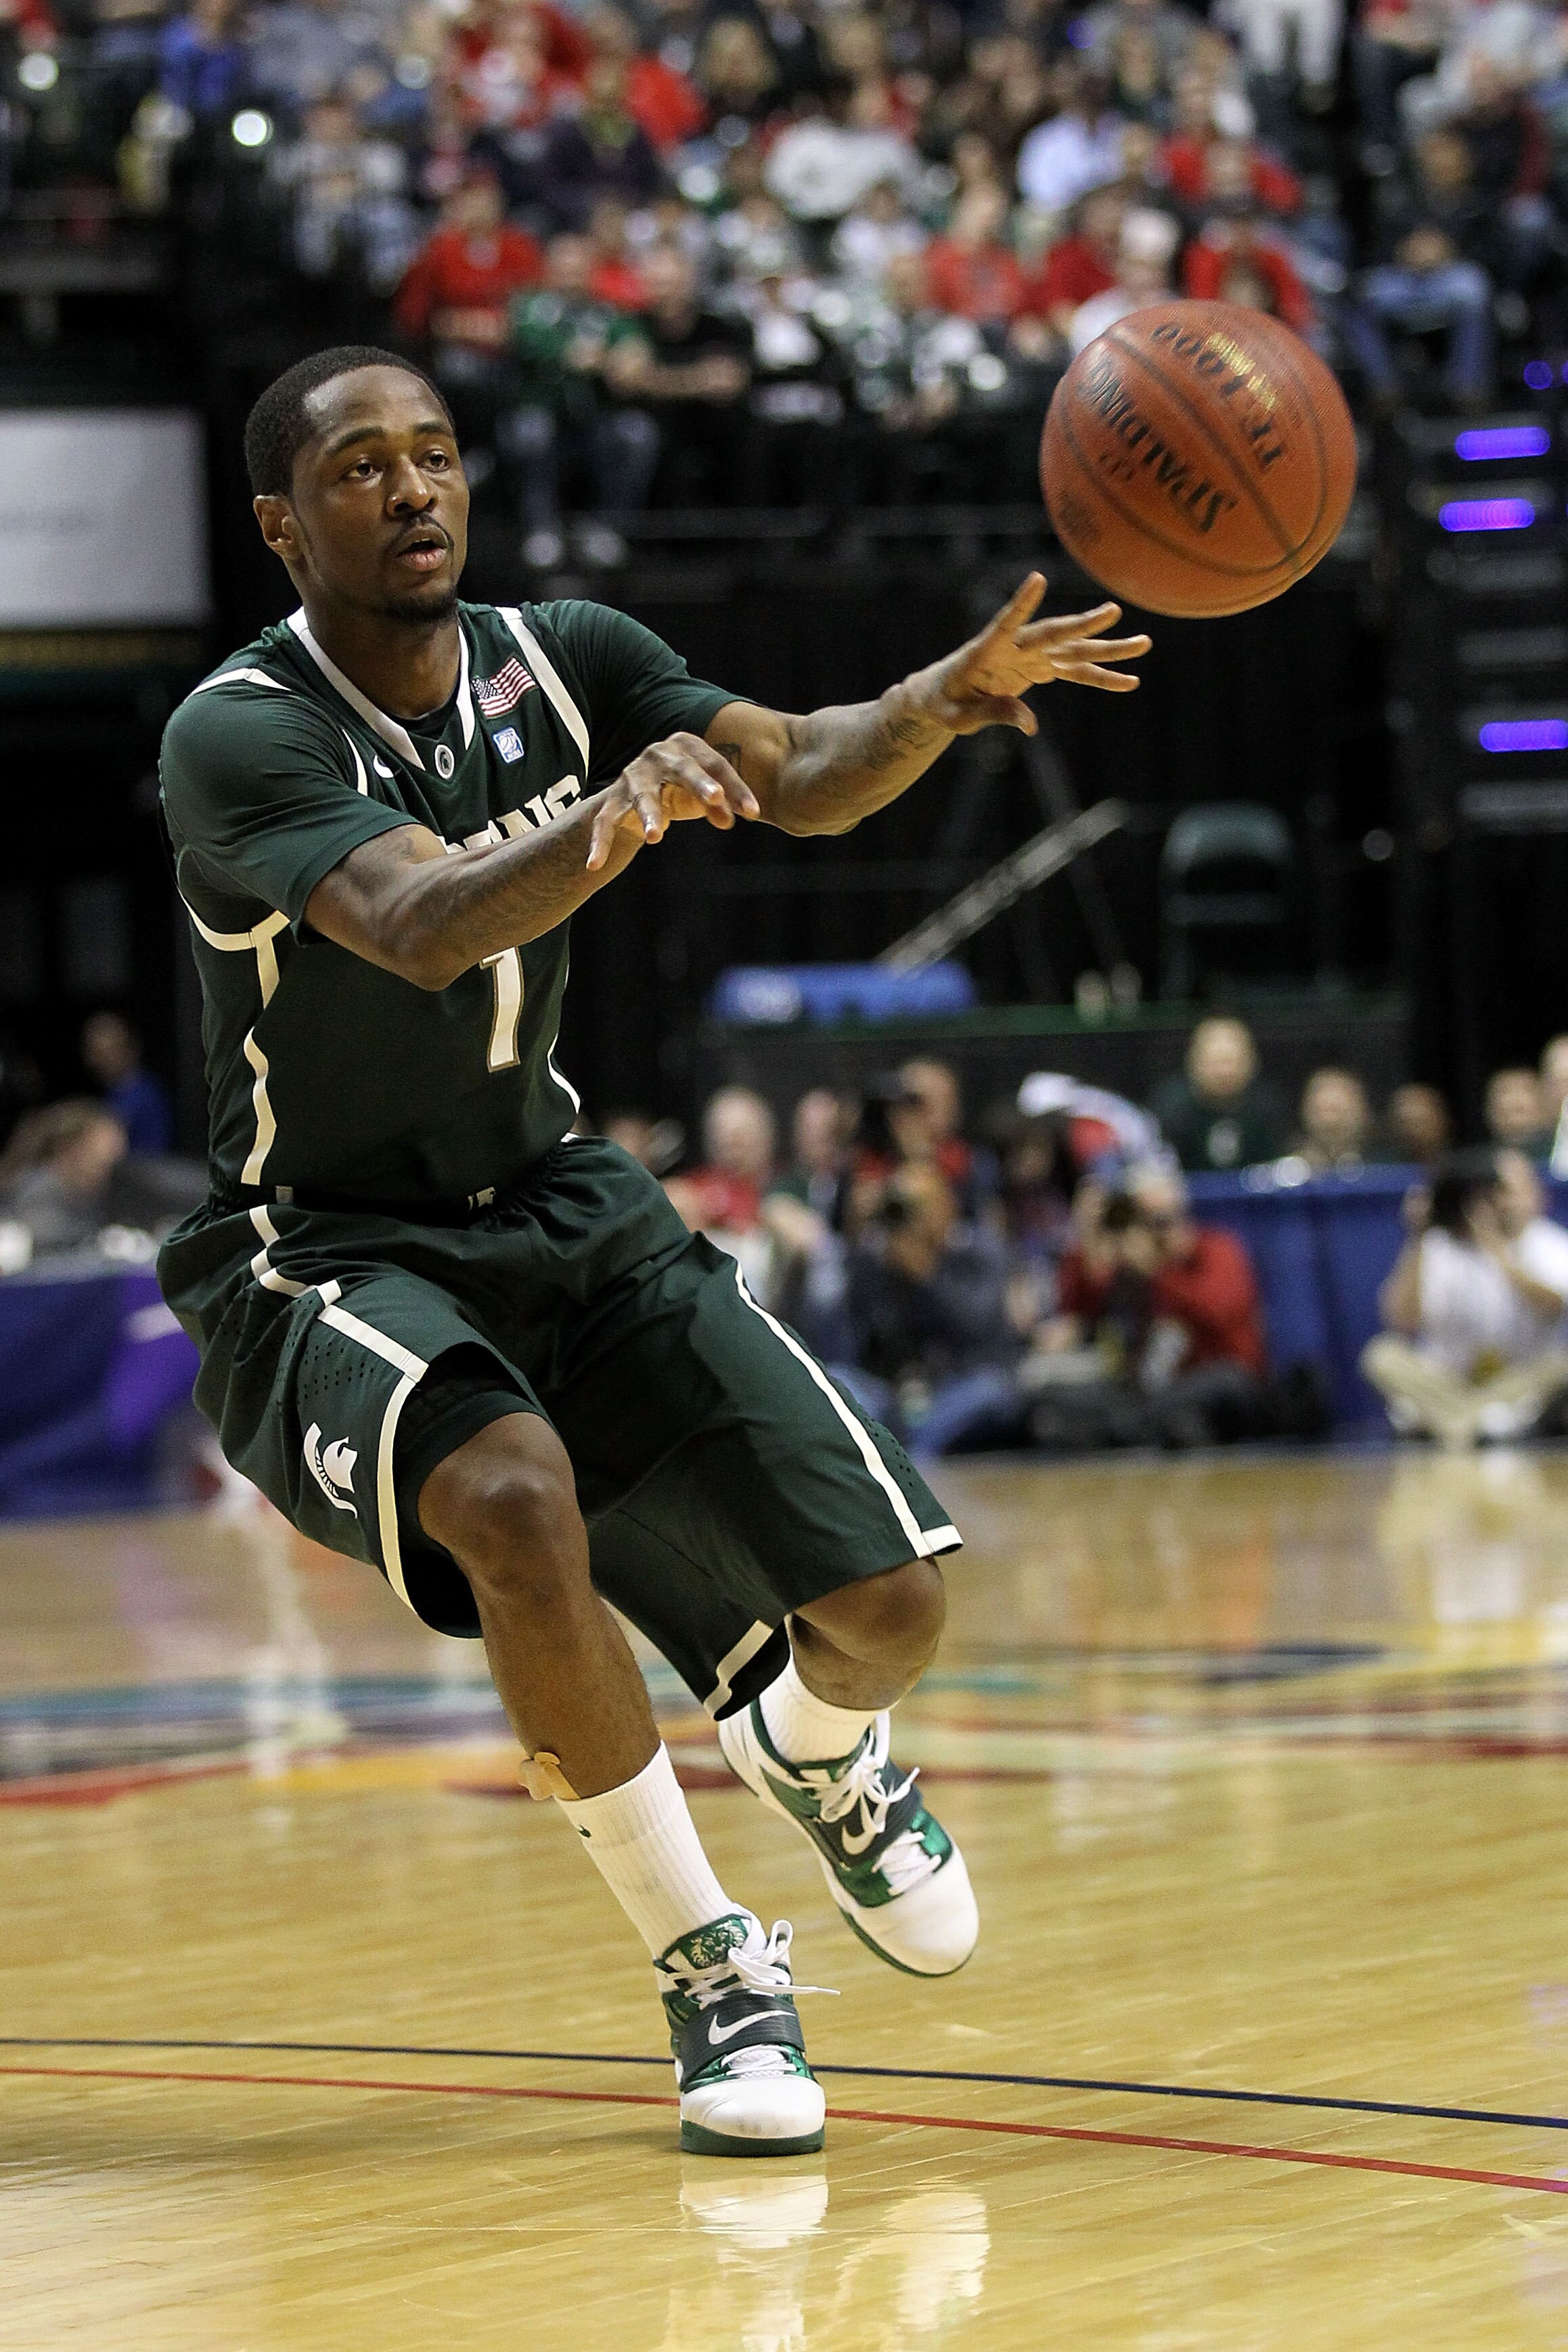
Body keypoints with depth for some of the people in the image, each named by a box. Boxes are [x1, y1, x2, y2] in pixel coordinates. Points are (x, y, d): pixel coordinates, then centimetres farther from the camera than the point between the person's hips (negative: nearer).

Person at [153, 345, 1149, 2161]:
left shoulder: (559, 664, -2)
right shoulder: (239, 737, -21)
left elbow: (807, 779, -12)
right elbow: (421, 925, -37)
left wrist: (950, 693, -33)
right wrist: (616, 819, -56)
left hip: (556, 1210, 5)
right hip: (319, 1260, -5)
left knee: (886, 1612, -6)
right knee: (516, 1496, -38)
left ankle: (809, 1747, 35)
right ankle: (710, 1969, -20)